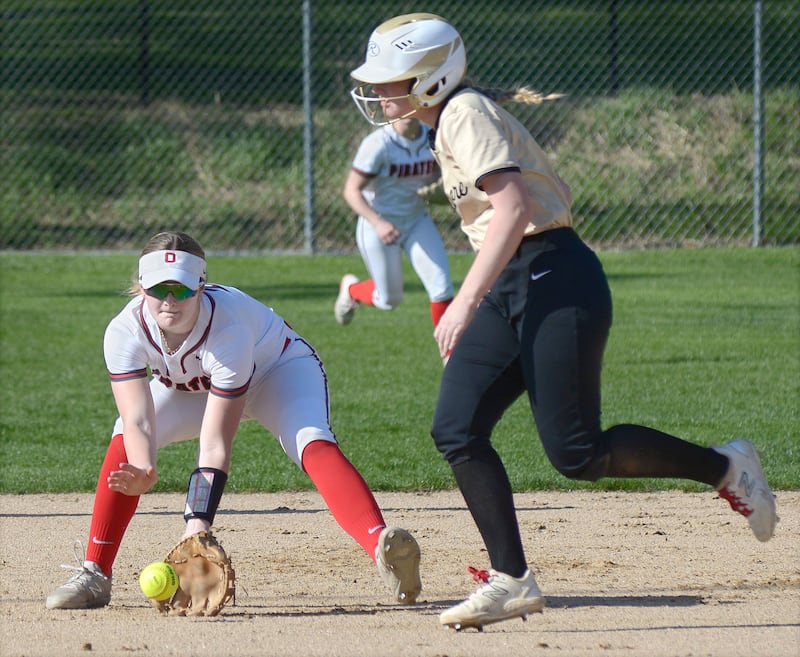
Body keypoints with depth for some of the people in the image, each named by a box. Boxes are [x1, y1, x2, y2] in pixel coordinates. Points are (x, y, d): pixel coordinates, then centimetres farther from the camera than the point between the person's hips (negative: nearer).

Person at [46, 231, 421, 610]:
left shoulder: (227, 329, -40)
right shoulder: (125, 332, -30)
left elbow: (215, 447, -41)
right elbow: (139, 422, -37)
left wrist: (197, 526, -50)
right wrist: (142, 472, -60)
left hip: (281, 369, -4)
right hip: (191, 386, 4)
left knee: (312, 443, -34)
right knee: (125, 439, -21)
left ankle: (381, 548, -54)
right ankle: (94, 575, -11)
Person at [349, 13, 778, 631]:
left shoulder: (467, 114, -13)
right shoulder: (449, 121, 17)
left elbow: (513, 208, -26)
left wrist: (466, 301, -30)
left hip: (554, 277, -10)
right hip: (509, 290, 10)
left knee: (577, 452, -10)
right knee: (457, 431, -3)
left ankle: (726, 466, 8)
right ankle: (512, 579, -3)